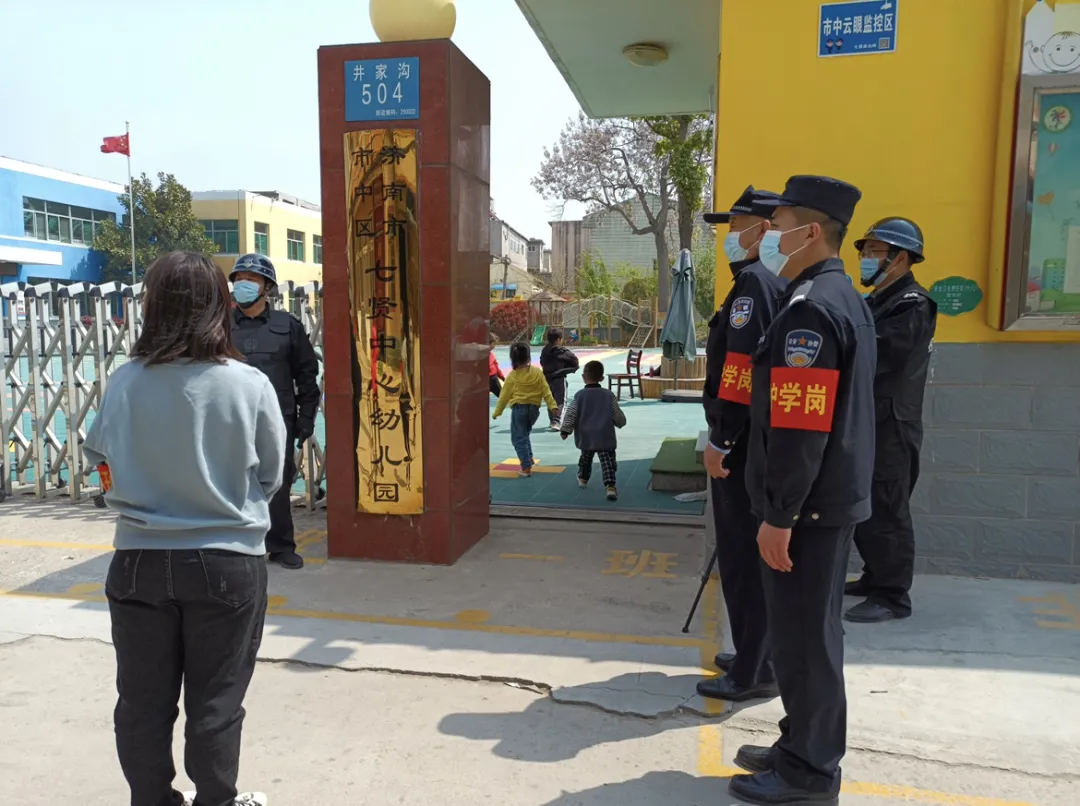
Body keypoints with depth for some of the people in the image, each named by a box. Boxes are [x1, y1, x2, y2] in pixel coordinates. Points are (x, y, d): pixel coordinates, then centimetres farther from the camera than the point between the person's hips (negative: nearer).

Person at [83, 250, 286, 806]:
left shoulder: (124, 383, -11)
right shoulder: (250, 385, -15)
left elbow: (98, 459, 5)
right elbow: (272, 476, -3)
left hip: (140, 561, 2)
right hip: (228, 562, -1)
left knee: (143, 700, 19)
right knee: (215, 703, 14)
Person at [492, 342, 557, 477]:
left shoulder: (512, 375, -8)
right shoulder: (537, 372, -2)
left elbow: (504, 395, -3)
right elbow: (545, 390, -2)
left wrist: (497, 412, 7)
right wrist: (552, 405, 3)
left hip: (519, 408, -4)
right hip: (534, 408, 4)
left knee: (518, 438, 3)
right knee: (524, 433, 28)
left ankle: (526, 468, -3)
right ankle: (529, 458, 25)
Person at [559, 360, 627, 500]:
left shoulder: (579, 395, -2)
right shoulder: (608, 395, -1)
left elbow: (570, 414, -8)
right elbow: (620, 419, 2)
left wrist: (565, 430, -1)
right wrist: (620, 423, 24)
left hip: (586, 437, 2)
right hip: (605, 437, -2)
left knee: (586, 457, 25)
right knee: (607, 462, -7)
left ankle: (583, 478, 44)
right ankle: (610, 486, -23)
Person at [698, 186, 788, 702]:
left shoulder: (754, 283, -15)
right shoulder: (783, 285, 15)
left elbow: (740, 370, -23)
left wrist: (720, 440, -21)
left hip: (744, 445, -10)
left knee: (744, 555, -1)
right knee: (756, 552, 18)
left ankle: (754, 672, 10)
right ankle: (760, 653, 32)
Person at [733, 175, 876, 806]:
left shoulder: (809, 309, -20)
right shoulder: (847, 298, 13)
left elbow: (799, 427, -25)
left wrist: (779, 515, -20)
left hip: (810, 505, -10)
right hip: (836, 497, 10)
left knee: (803, 635, 3)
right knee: (812, 630, 19)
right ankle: (806, 747, 34)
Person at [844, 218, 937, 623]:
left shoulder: (912, 306, -13)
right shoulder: (876, 302, 17)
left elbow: (873, 356, -25)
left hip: (890, 429, -9)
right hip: (865, 424, 9)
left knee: (885, 513, -3)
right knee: (863, 509, 16)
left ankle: (893, 596, 6)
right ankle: (875, 578, 29)